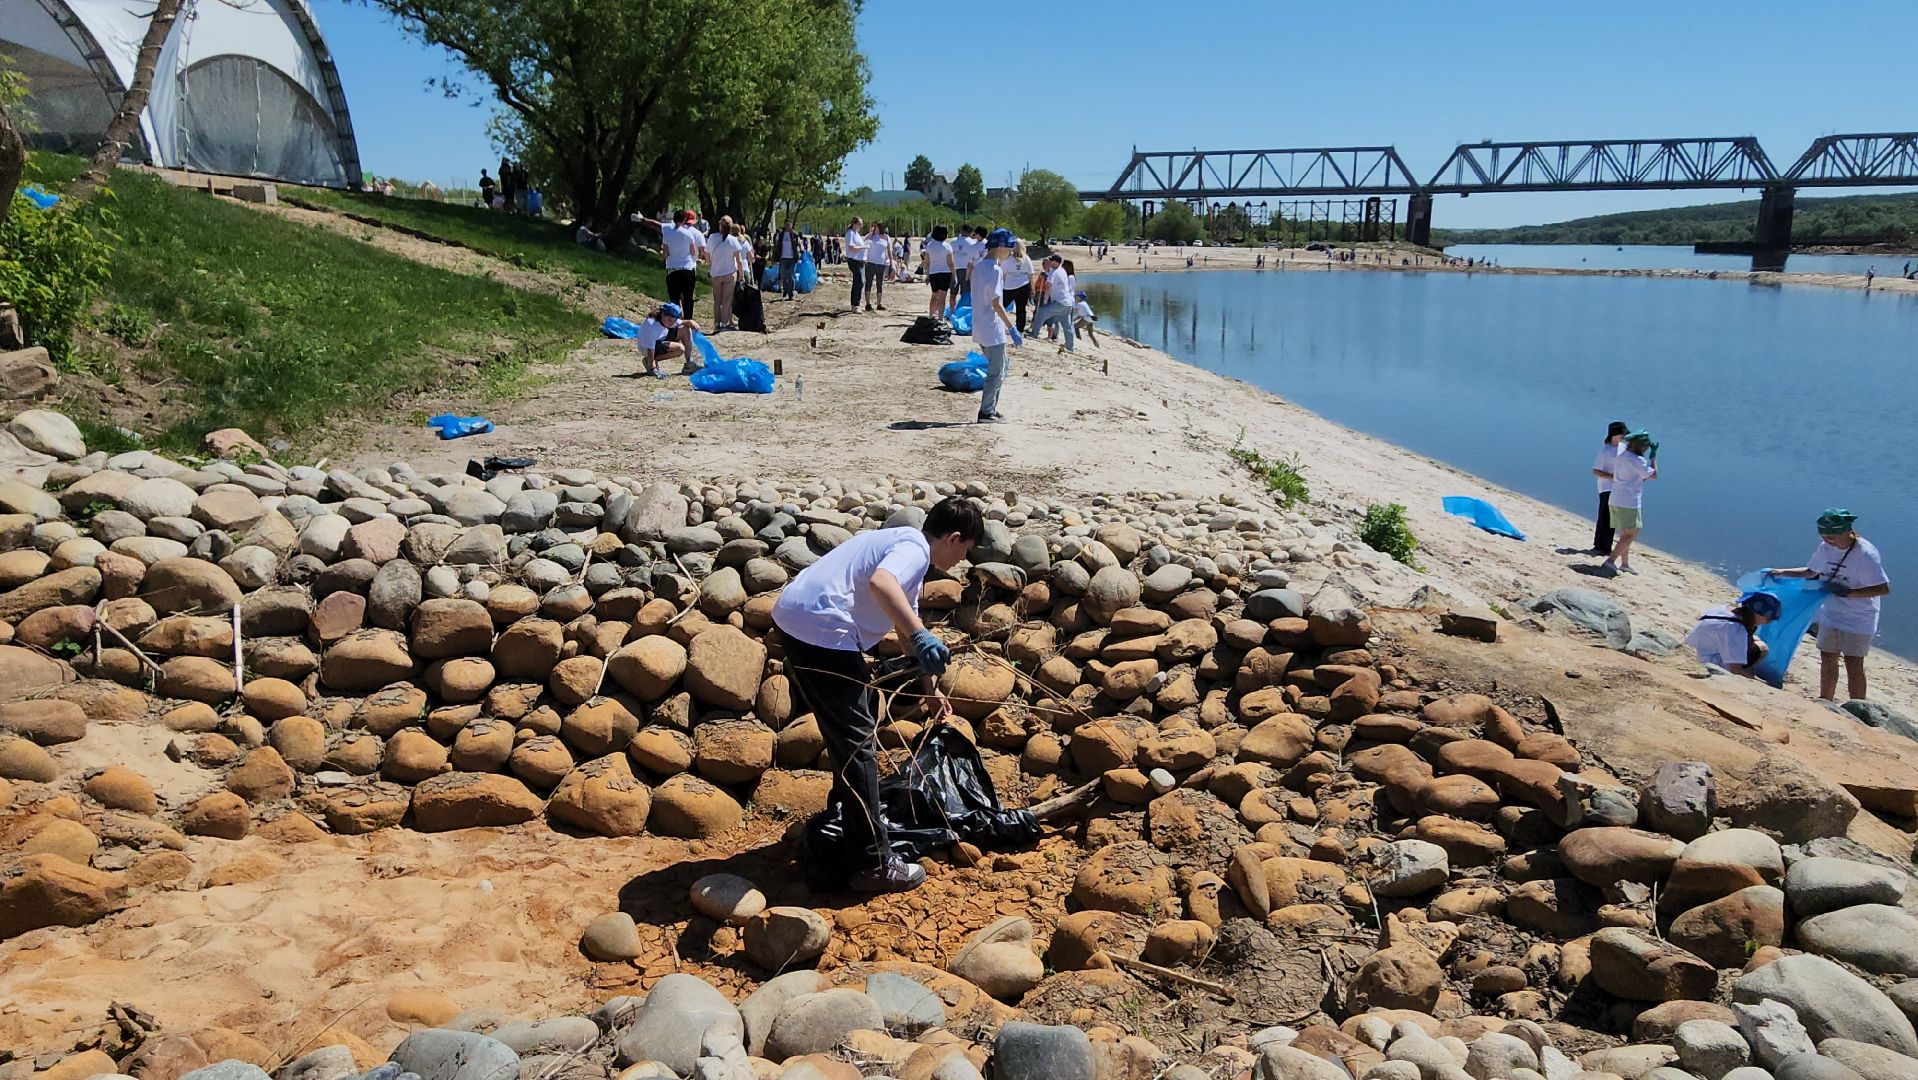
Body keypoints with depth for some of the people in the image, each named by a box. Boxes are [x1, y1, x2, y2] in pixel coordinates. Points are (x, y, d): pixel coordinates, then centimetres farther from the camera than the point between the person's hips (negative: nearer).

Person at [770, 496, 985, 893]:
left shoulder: (903, 542, 26)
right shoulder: (915, 548, -6)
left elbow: (906, 633, 37)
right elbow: (880, 582, -31)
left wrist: (932, 689, 43)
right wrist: (921, 636, -36)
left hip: (795, 618, 11)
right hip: (820, 629, -11)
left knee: (853, 724, 28)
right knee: (857, 742, -6)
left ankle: (844, 815, 47)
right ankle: (875, 865, -2)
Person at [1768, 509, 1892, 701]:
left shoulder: (1866, 554, -22)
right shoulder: (1825, 548, -2)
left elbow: (1884, 589, -24)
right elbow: (1811, 572, 16)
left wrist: (1848, 592, -28)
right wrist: (1781, 573, 6)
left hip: (1858, 620, -6)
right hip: (1830, 615, 6)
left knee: (1853, 666, -2)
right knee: (1827, 661, 16)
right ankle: (1825, 703, 31)